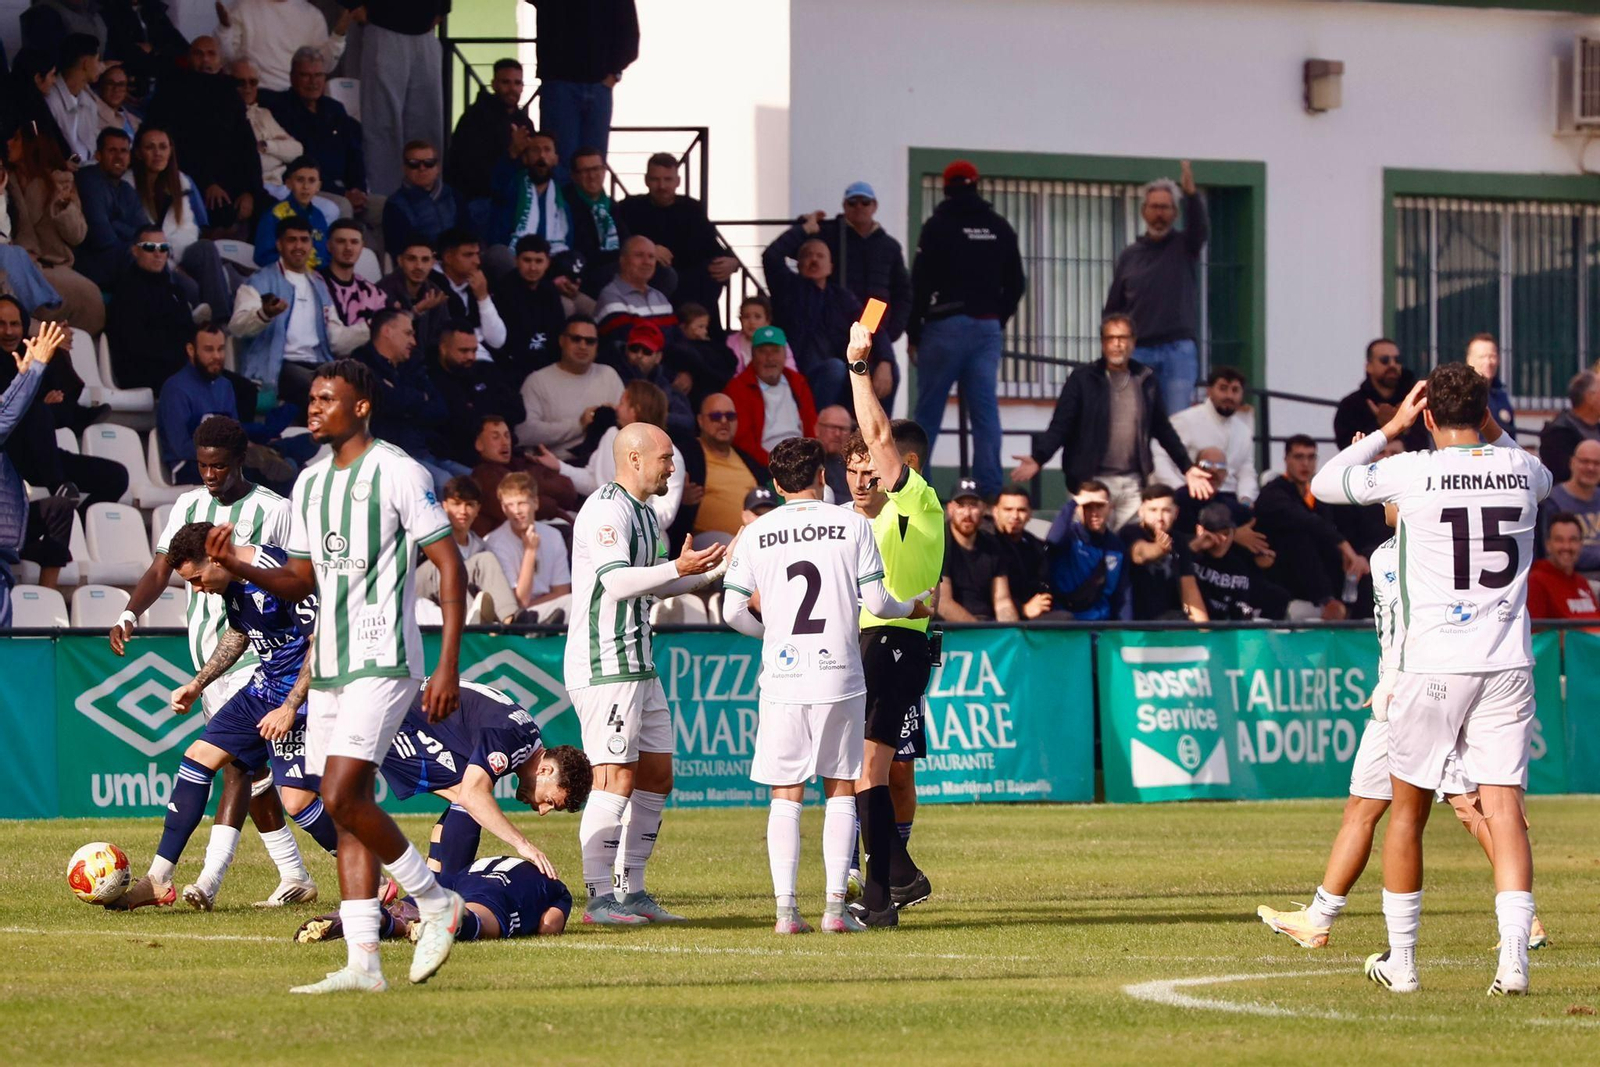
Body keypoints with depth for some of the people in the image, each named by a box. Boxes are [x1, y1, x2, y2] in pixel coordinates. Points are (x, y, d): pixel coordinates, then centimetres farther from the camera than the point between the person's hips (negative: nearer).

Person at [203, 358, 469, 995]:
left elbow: (450, 566, -8)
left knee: (341, 795, -18)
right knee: (347, 810, 4)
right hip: (328, 667, 8)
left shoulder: (398, 473, -8)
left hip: (383, 662, -8)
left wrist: (449, 666, -14)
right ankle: (363, 965, 4)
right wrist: (238, 568, 0)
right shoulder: (309, 483, 15)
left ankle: (435, 902, 0)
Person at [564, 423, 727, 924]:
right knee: (616, 776, -12)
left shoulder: (645, 514, 19)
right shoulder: (606, 510, -14)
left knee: (656, 776, 10)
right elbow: (616, 581, -24)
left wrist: (716, 565, 17)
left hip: (638, 665, 10)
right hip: (603, 666, -10)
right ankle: (599, 897, -11)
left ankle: (631, 892, 15)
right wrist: (678, 568, -31)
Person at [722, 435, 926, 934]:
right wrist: (912, 608, 19)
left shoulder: (756, 534, 2)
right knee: (841, 791, 7)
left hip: (782, 675, 1)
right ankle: (836, 906, 0)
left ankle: (786, 908, -3)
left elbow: (734, 611, 2)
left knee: (785, 796, 5)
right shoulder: (853, 525, -1)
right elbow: (876, 600, -3)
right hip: (839, 675, -1)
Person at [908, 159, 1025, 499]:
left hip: (946, 327, -4)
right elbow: (1015, 283, 13)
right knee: (985, 410, 1)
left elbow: (921, 283, -5)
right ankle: (989, 489, -5)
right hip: (988, 328, 4)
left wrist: (913, 333, 2)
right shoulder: (1000, 229, 9)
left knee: (928, 411, 1)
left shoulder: (938, 226, -4)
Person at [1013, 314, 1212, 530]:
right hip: (1092, 481, -3)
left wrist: (1187, 468, 12)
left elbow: (1163, 429, 17)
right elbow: (1060, 426, -6)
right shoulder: (1083, 379, -1)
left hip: (1133, 484, 3)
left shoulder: (1146, 380, 8)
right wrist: (1038, 459, -22)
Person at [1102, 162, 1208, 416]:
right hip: (1138, 351, 2)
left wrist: (1191, 194, -34)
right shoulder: (1129, 256, 14)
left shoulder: (1184, 247, 9)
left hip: (1178, 350, -2)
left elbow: (1200, 228, -15)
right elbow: (1113, 309, 15)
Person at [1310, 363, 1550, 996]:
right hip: (1508, 661, 2)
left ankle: (1400, 960, 18)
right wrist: (1492, 432, 22)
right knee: (1504, 807, -3)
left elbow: (1324, 485, 8)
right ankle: (1514, 955, -18)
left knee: (1408, 806, 12)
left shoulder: (1413, 472, -8)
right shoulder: (1522, 470, 3)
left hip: (1434, 665, -2)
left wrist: (1390, 428, 10)